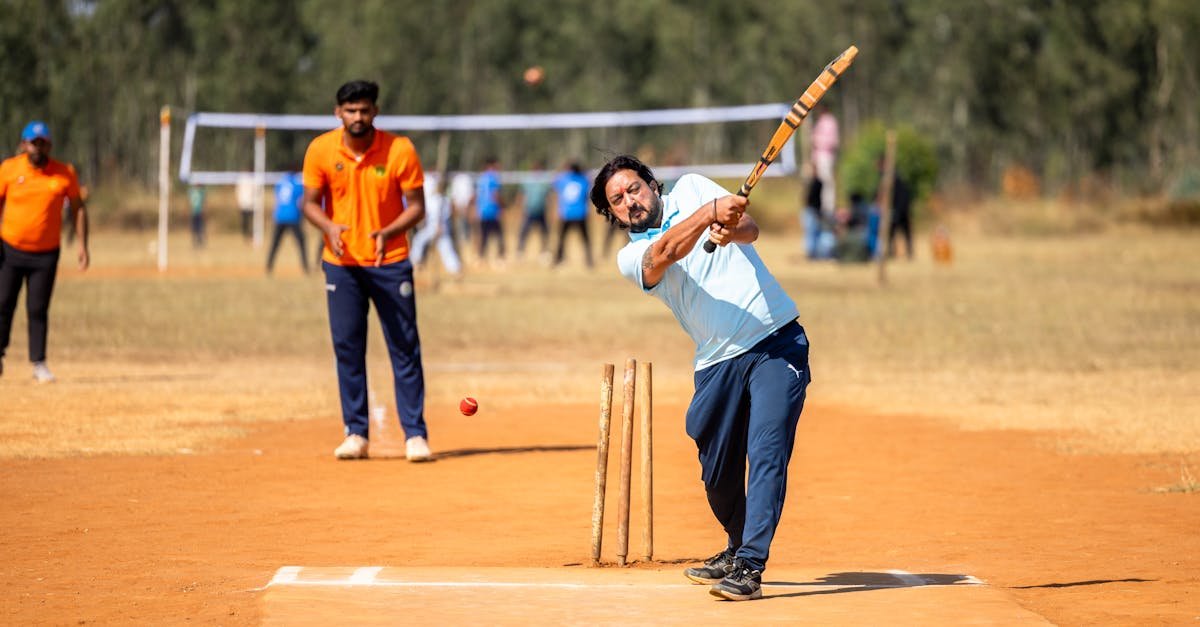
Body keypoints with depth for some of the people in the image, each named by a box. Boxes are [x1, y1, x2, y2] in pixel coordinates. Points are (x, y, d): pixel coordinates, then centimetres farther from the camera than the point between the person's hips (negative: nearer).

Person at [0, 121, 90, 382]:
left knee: (38, 309, -1)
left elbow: (78, 208, 4)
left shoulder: (65, 173, -3)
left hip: (46, 254, 0)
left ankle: (39, 364, 6)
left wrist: (82, 246, -3)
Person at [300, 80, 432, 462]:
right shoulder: (321, 151, -5)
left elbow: (416, 207, -6)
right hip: (342, 263, 2)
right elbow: (310, 202, 2)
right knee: (347, 347, 2)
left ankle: (415, 434, 2)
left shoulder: (400, 150, -10)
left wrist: (388, 232, -25)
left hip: (390, 262, -2)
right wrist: (329, 227, -19)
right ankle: (356, 434, 10)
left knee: (405, 348, -2)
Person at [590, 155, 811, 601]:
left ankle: (749, 567, -19)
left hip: (778, 341, -2)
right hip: (718, 362, 2)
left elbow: (749, 228, -5)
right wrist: (710, 212, -37)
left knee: (767, 451, -15)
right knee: (718, 474, 8)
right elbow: (666, 253, -20)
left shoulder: (691, 188, 10)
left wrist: (731, 229, -30)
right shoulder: (631, 257, 4)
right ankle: (738, 548, 34)